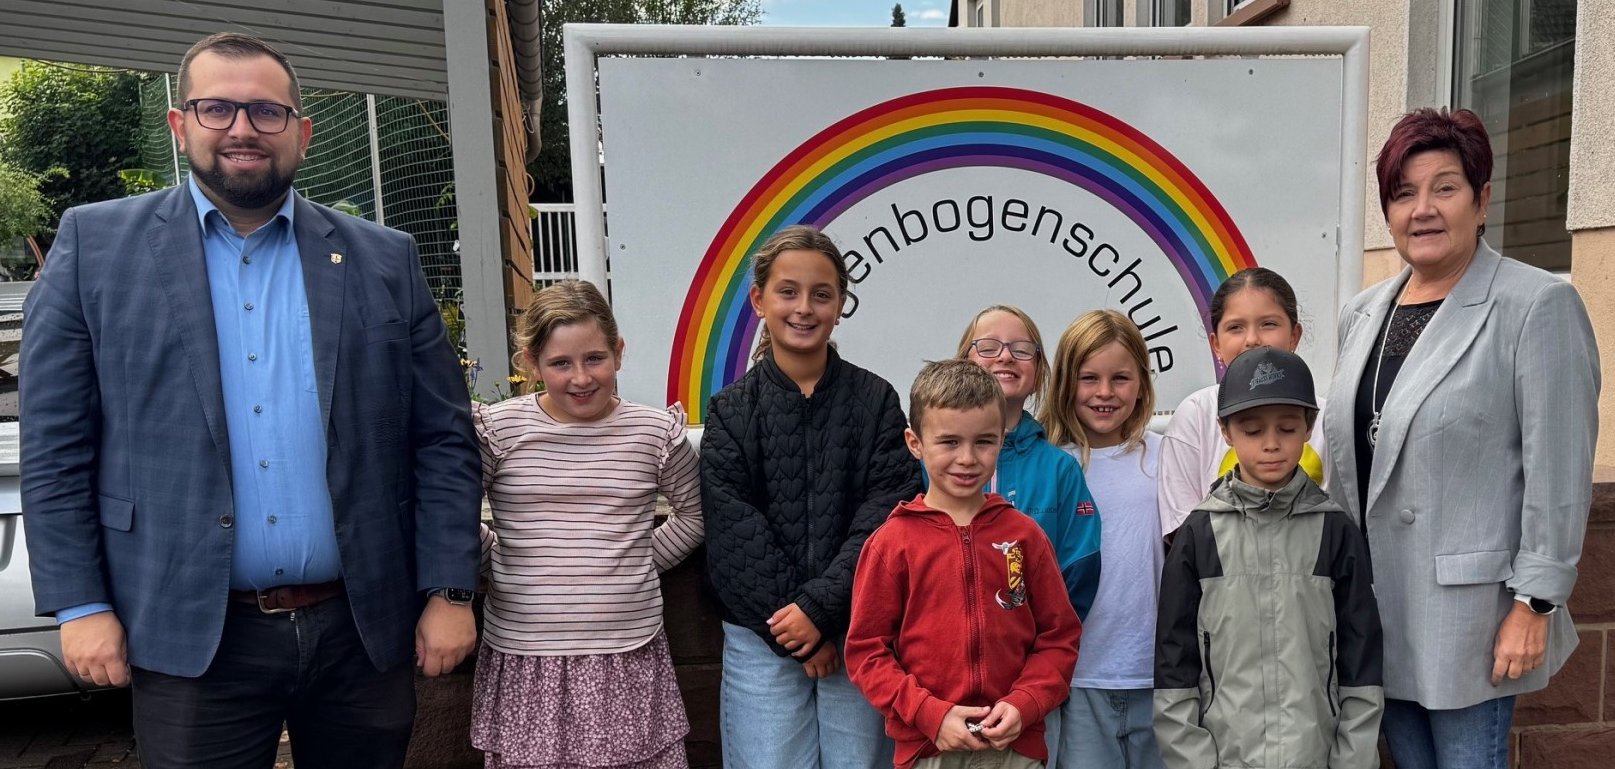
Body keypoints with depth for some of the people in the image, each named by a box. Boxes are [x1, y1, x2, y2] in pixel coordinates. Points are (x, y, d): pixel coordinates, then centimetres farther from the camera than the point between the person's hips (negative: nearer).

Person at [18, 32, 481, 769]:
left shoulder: (385, 260, 3)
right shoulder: (95, 245, 2)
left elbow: (444, 438, 1)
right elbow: (54, 445, 2)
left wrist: (449, 592, -3)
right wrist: (80, 605, -3)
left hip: (364, 630, 2)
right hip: (190, 639, -1)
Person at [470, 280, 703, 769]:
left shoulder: (656, 431, 0)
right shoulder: (497, 429, -3)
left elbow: (693, 514, 14)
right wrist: (497, 566, 2)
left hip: (629, 656, 1)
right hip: (524, 659, 0)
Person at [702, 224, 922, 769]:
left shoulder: (875, 401, 2)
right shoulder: (731, 411, 2)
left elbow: (885, 517, -7)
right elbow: (736, 534, -5)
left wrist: (819, 609, -15)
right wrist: (794, 633, -11)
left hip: (860, 636, 0)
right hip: (762, 640, 0)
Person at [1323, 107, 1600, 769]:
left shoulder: (1537, 306, -8)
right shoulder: (1361, 315, 10)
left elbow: (1559, 471, -11)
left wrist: (1534, 602, -14)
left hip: (1467, 610, -5)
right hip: (1375, 607, 6)